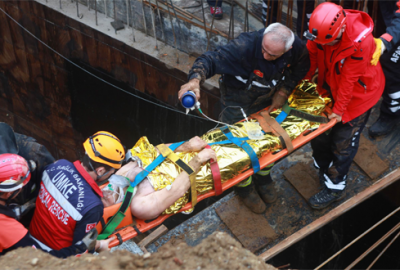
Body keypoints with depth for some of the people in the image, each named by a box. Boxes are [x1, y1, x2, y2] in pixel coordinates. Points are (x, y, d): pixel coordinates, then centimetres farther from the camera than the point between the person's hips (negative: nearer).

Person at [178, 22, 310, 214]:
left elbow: (300, 67, -2)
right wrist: (195, 79, -62)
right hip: (238, 102, -4)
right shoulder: (245, 46, -41)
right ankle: (244, 187, 35)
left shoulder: (297, 48, -25)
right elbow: (211, 60, -42)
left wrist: (284, 91, -10)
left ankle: (263, 178, 49)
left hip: (268, 99, 4)